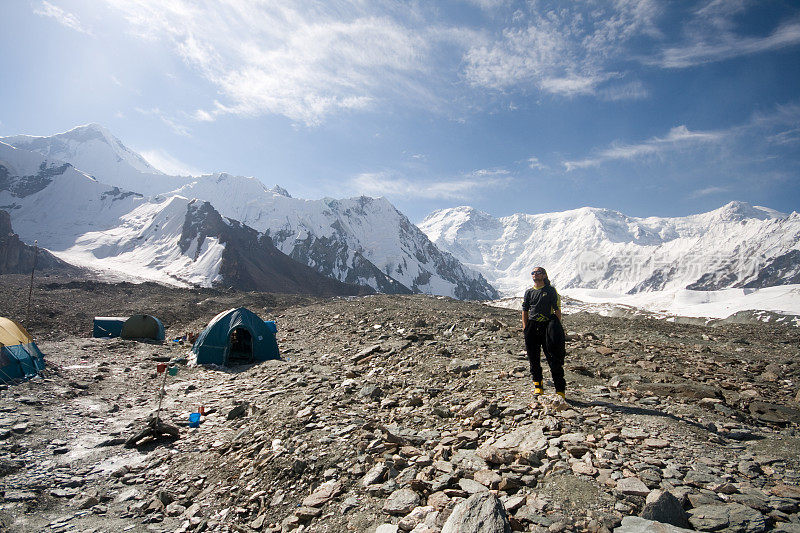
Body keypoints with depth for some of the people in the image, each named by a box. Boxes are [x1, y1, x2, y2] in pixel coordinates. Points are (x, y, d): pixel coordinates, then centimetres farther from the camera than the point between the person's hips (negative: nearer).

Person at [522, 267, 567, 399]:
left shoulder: (550, 290, 2)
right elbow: (525, 311, 16)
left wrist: (557, 327, -8)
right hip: (532, 327, 4)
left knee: (554, 358, -5)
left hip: (547, 325, -4)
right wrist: (525, 328, 6)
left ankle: (560, 389, 0)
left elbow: (557, 310, 0)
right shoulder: (529, 292, 13)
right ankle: (538, 385, 22)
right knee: (533, 358, 7)